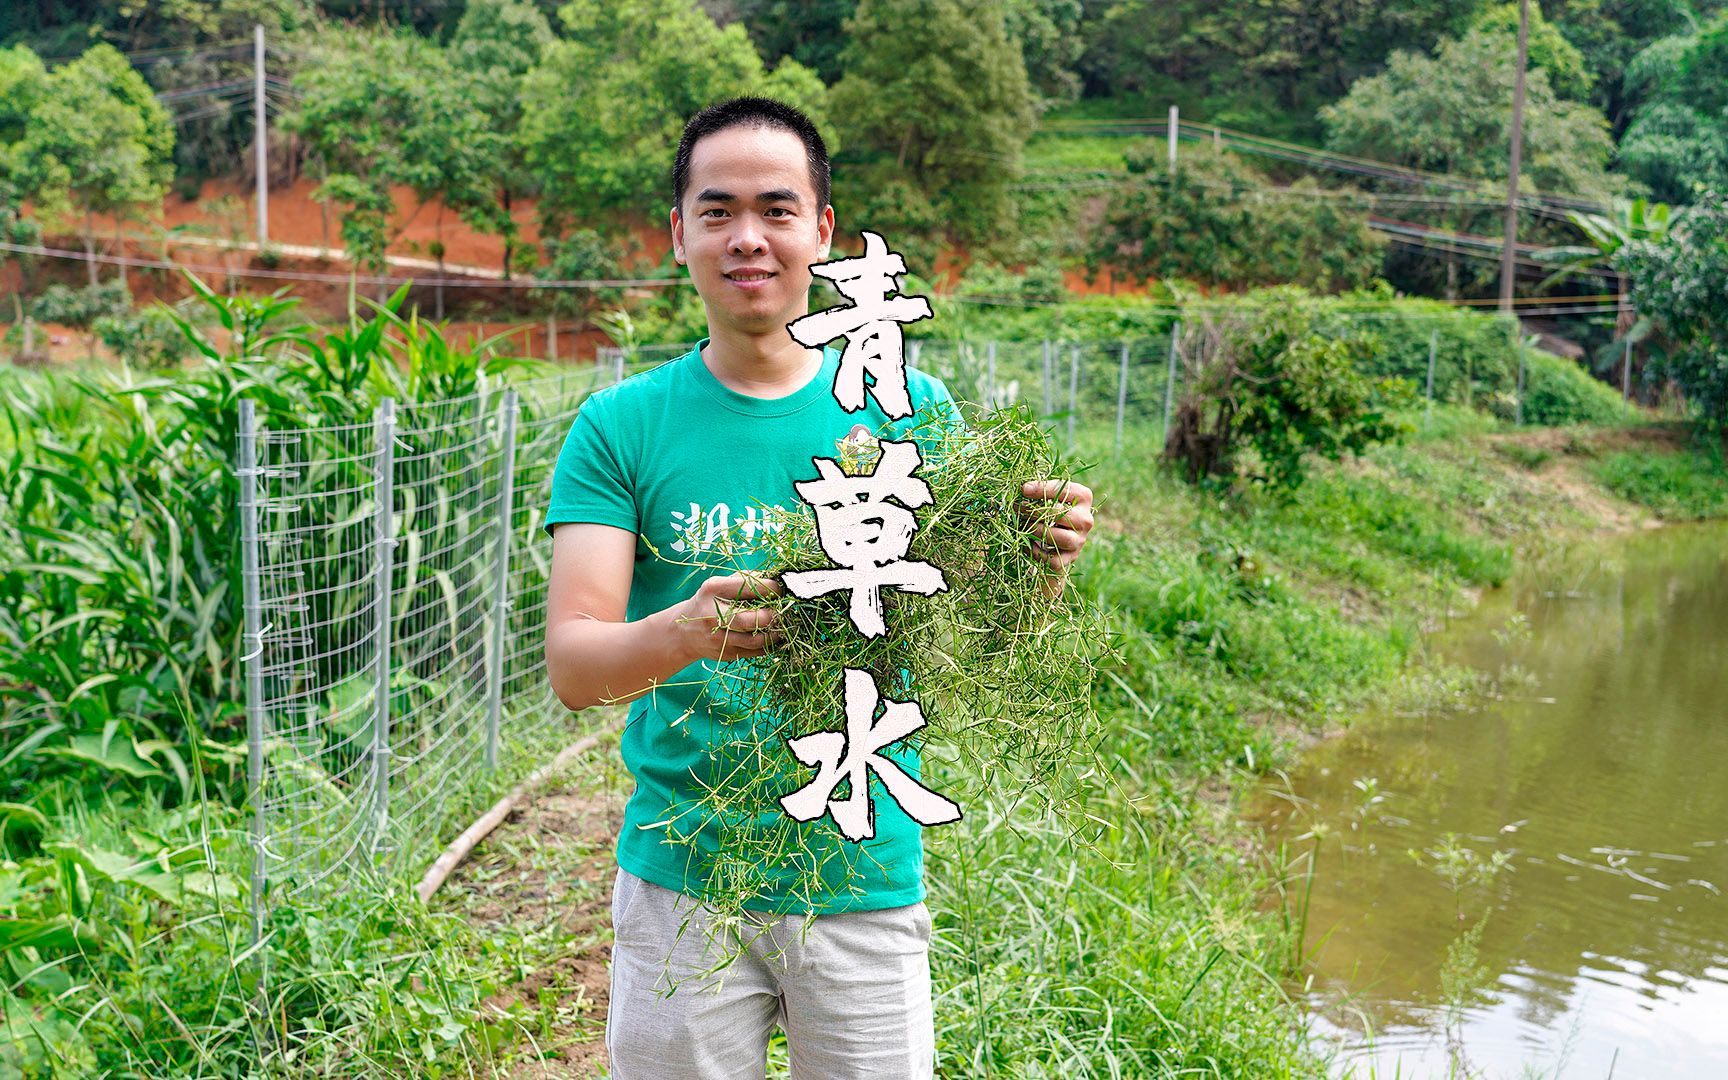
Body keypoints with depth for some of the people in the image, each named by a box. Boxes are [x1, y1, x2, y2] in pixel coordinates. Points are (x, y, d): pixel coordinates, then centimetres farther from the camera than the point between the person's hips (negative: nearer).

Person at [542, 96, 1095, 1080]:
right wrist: (687, 632, -32)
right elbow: (572, 665, -11)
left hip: (868, 880, 1)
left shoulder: (911, 408, -1)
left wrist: (1039, 570, -24)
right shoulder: (622, 427, -4)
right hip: (679, 880, 0)